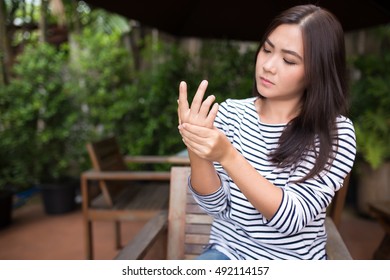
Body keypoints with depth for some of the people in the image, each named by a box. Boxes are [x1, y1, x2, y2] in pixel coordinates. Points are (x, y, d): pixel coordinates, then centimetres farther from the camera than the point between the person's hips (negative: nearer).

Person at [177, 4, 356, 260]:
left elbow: (293, 219, -20)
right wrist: (197, 152, -26)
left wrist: (227, 156, -31)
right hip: (228, 251, 0)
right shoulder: (228, 113, -4)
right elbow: (219, 207, -8)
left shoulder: (337, 133, -11)